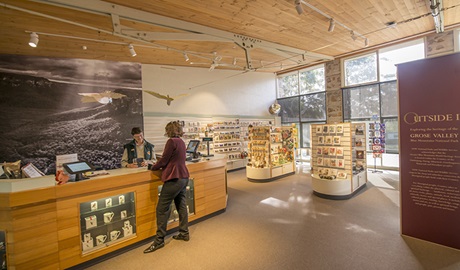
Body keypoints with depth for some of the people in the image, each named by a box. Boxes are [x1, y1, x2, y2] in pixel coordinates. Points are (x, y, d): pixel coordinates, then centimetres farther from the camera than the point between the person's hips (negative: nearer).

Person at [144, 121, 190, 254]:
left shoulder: (171, 141, -14)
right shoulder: (181, 142, 12)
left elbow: (163, 161, -12)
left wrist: (153, 167, 5)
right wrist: (159, 164, 19)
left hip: (174, 179, -9)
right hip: (183, 177, 9)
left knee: (162, 209, 1)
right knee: (182, 206, 16)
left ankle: (159, 240, 11)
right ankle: (184, 233, 26)